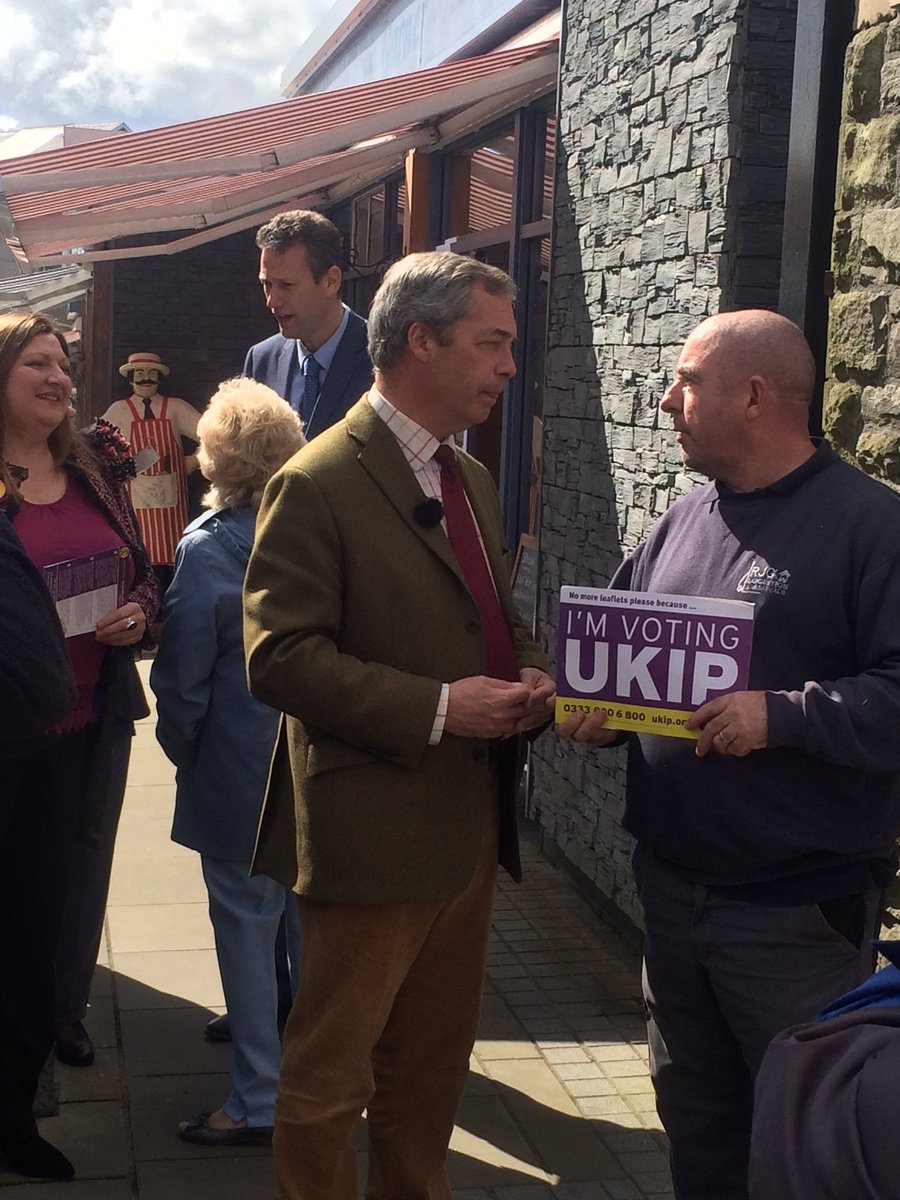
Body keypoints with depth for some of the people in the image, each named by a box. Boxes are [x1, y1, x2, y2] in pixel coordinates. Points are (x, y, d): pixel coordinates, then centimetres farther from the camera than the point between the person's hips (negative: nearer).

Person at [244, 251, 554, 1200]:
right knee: (329, 1076, 7)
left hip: (469, 827, 8)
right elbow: (280, 657, -20)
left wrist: (526, 676, -1)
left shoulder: (472, 481, 12)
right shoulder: (317, 484, -15)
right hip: (374, 832, -8)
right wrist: (436, 709, -23)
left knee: (433, 1065, 21)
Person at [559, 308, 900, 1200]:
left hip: (799, 911, -6)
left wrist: (784, 716, -26)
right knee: (693, 1113, 21)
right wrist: (592, 705, -3)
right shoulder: (685, 519, 9)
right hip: (670, 885, 7)